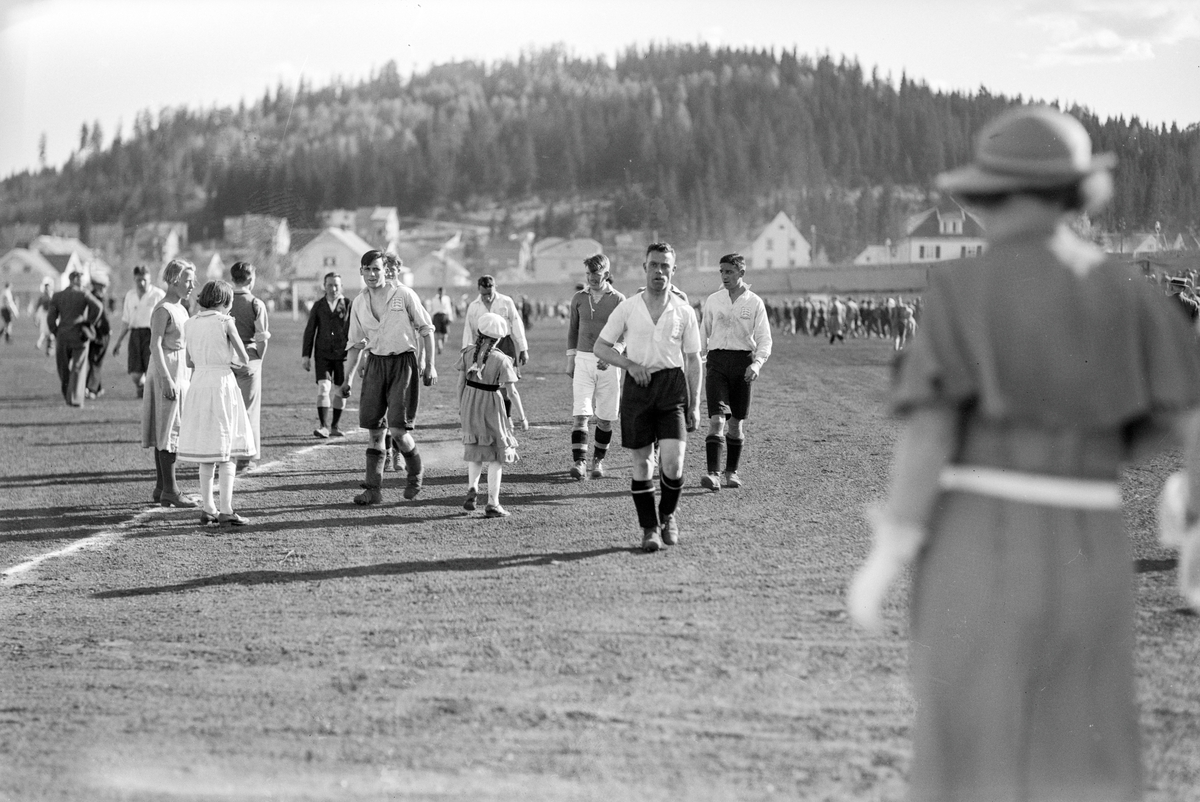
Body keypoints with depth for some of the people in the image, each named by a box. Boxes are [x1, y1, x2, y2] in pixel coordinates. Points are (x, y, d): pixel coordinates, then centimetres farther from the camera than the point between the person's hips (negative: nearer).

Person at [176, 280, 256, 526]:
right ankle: (226, 511, -5)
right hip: (222, 385, -5)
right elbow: (245, 361, -5)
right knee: (227, 451, -1)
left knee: (206, 452, 12)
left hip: (198, 384, 5)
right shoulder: (225, 322, -8)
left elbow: (190, 361, 15)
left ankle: (207, 508, 13)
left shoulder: (190, 324, 8)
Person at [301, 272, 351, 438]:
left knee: (340, 391, 5)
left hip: (342, 354, 0)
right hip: (323, 354, 0)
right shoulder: (318, 306, 6)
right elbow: (310, 331, 8)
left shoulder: (349, 305, 1)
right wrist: (306, 355, 3)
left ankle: (334, 426, 18)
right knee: (323, 388, -12)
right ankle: (323, 426, -15)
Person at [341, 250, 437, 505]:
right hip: (375, 364, 4)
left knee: (398, 429, -11)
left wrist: (429, 365, -4)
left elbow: (426, 330, 0)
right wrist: (349, 378, 12)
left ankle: (415, 473, 16)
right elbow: (356, 343, 17)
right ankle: (374, 489, 5)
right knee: (375, 430, 2)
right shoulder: (359, 304, 8)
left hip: (404, 362, -4)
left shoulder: (404, 295, -6)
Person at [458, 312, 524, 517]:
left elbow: (461, 383, 2)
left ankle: (472, 488, 4)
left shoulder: (468, 354, -4)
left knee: (475, 449, 24)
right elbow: (511, 391, -13)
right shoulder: (501, 360, -16)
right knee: (496, 455, 7)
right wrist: (521, 416, -3)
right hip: (491, 407, -4)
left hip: (469, 406, 4)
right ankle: (492, 504, 5)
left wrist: (460, 408, 15)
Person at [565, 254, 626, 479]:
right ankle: (578, 461, -18)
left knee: (605, 417, 4)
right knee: (581, 413, -11)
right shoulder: (579, 298, 7)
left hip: (608, 363, -1)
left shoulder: (618, 300, -2)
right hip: (583, 359, 1)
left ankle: (598, 460, 19)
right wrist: (570, 359, 12)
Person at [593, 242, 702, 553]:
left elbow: (693, 360, 9)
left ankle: (668, 514, 14)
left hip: (673, 386, -1)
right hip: (638, 387, 1)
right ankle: (649, 528, 13)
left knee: (672, 461, -12)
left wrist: (694, 405, 5)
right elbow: (600, 347, 7)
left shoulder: (684, 312, 4)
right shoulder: (627, 308, 3)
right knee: (641, 462, 3)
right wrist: (630, 364, -9)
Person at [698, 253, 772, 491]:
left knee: (737, 422, 7)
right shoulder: (713, 300, 8)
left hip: (743, 362, 0)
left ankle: (732, 472, 21)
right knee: (716, 419, -13)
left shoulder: (754, 303, 1)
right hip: (717, 361, 0)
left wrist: (757, 364, -16)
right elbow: (703, 334, 16)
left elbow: (765, 340, -1)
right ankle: (713, 473, -20)